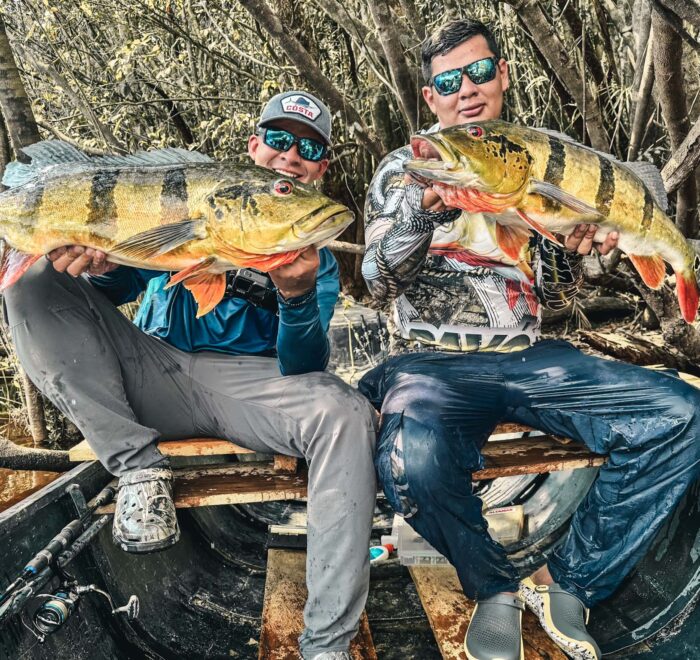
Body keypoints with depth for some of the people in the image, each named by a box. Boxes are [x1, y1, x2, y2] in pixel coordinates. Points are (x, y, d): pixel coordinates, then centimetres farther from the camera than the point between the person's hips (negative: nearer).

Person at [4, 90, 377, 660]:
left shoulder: (317, 255, 8)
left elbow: (302, 367, -6)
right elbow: (124, 285, 9)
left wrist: (298, 295, -28)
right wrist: (101, 262, -16)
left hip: (249, 385, -1)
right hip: (154, 373, 2)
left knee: (345, 414, -31)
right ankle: (138, 466, -16)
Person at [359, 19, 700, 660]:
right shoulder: (405, 168, 6)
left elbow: (551, 292, 15)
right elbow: (380, 282, -7)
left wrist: (573, 252, -8)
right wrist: (424, 212, -25)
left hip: (528, 357, 4)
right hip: (432, 361, -3)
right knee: (415, 458, -37)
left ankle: (564, 581, -2)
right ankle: (496, 588, -3)